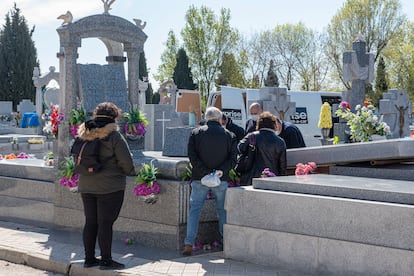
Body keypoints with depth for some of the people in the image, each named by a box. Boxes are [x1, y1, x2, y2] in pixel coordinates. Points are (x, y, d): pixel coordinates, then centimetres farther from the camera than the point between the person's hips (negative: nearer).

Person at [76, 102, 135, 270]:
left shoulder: (85, 135, 7)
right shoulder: (114, 136, -12)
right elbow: (126, 162, -13)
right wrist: (131, 172, 6)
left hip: (86, 186, 6)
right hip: (110, 187, -6)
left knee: (90, 222, 11)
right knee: (105, 223, -2)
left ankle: (89, 258, 17)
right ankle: (106, 261, 4)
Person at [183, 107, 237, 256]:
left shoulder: (196, 133, 4)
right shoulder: (229, 135, 5)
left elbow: (192, 156, -7)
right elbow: (233, 158, -5)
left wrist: (205, 172, -11)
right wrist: (220, 171, -12)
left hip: (199, 179, 0)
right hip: (222, 180, 1)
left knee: (194, 210, 2)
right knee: (222, 210, 13)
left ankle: (189, 243, -6)